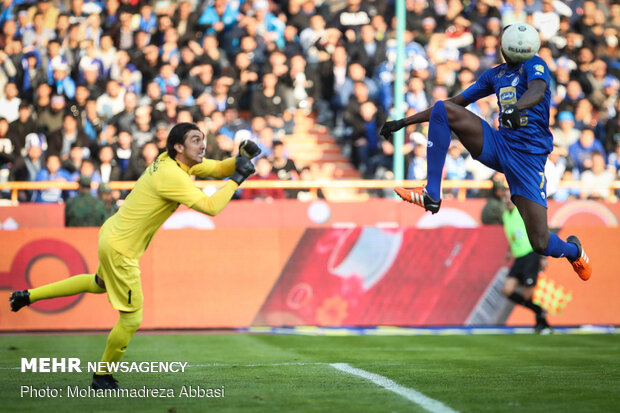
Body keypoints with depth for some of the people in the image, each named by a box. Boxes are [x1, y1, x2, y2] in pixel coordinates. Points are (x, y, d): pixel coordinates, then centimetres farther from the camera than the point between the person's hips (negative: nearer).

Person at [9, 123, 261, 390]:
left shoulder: (174, 160, 1)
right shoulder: (172, 175, -27)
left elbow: (219, 168, 6)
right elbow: (210, 207, -31)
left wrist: (241, 159, -12)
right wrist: (237, 179, -23)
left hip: (112, 235, 10)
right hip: (119, 249, -10)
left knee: (100, 283, 36)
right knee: (132, 318, 2)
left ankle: (29, 296, 40)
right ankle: (103, 377, 19)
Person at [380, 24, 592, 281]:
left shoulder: (534, 65, -2)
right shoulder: (495, 75, 17)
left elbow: (537, 91, -25)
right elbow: (456, 102, 21)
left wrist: (516, 107, -49)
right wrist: (404, 122, 18)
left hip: (528, 156, -5)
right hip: (498, 144, 5)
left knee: (541, 244, -13)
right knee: (442, 109, -13)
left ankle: (573, 250, 27)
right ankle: (431, 195, -18)